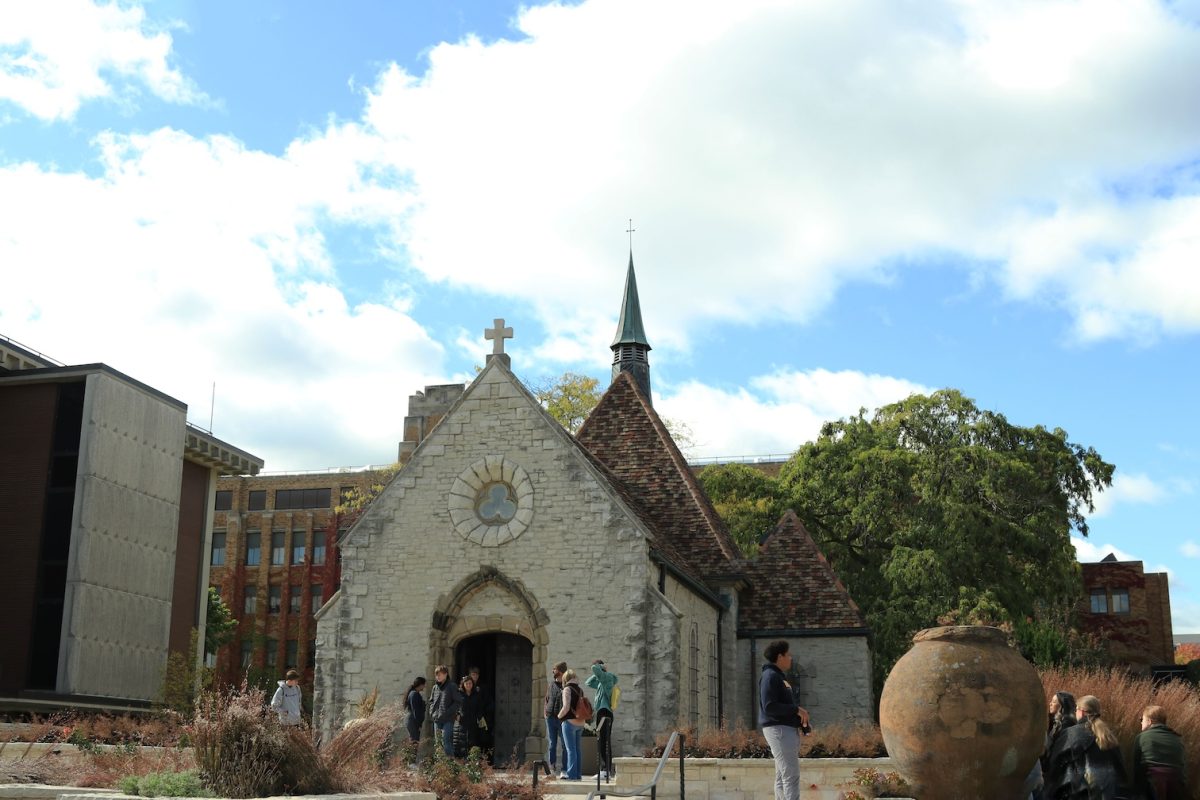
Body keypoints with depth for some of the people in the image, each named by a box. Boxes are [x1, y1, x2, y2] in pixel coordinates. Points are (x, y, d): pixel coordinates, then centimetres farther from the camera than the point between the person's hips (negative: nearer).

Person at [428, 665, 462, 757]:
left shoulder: (452, 686, -7)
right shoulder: (435, 687, 11)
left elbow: (459, 702, -8)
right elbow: (431, 701, 23)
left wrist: (448, 712, -13)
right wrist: (432, 711, 6)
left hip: (448, 720, -6)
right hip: (437, 719, 6)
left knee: (446, 741, -13)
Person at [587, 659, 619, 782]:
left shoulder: (607, 677, -7)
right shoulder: (602, 680, 21)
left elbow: (594, 668, -24)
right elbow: (589, 683, 34)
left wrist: (601, 668, -2)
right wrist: (597, 674, 22)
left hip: (604, 712, -10)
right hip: (605, 713, 10)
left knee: (602, 743, -14)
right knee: (605, 743, 14)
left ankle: (605, 771, -18)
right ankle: (609, 769, 19)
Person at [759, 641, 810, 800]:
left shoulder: (778, 676, 21)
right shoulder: (770, 676, -11)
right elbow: (769, 707, -20)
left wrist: (800, 715, 10)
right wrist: (796, 710, -17)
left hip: (787, 729, 10)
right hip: (779, 729, -10)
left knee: (782, 777, 9)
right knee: (791, 775, -14)